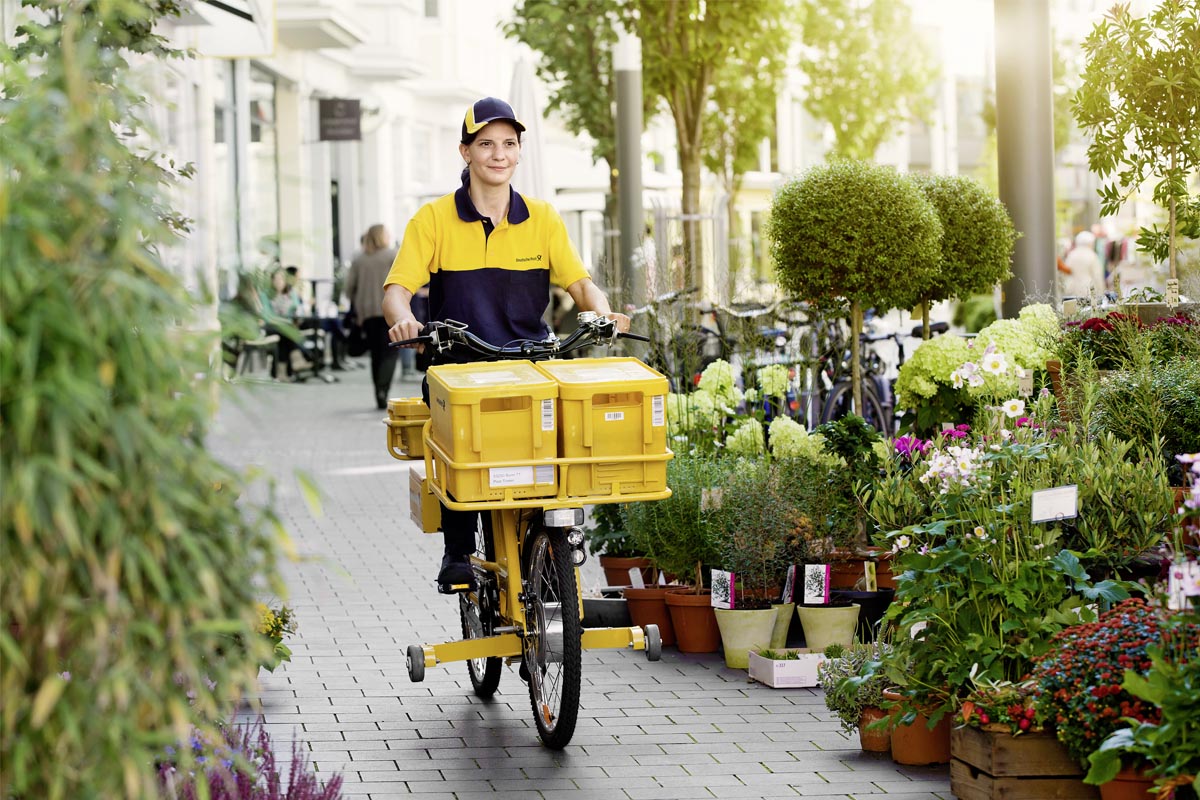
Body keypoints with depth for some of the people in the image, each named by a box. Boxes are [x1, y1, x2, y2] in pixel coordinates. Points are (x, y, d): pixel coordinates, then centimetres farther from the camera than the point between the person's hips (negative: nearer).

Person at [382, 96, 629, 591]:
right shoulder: (434, 219, 5)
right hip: (458, 367, -1)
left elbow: (579, 282, 7)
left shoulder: (542, 220, 12)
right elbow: (397, 288, -2)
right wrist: (403, 319, -25)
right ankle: (458, 551, -6)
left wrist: (602, 313, -15)